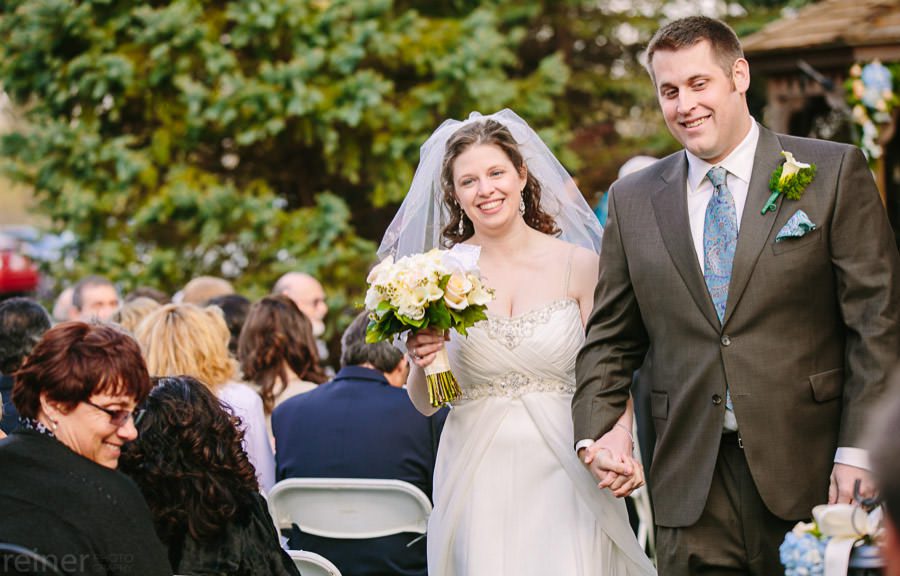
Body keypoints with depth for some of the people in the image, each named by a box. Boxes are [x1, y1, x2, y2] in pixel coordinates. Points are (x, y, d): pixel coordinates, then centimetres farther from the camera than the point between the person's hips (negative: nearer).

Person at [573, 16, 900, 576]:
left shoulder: (834, 172, 0)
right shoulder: (633, 201, 10)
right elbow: (610, 339, 14)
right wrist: (598, 430, -4)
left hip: (811, 473, -2)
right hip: (692, 488, 2)